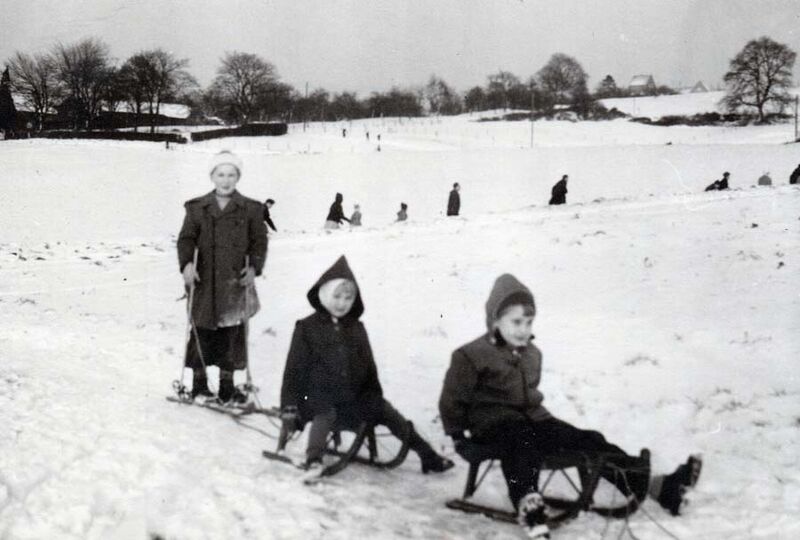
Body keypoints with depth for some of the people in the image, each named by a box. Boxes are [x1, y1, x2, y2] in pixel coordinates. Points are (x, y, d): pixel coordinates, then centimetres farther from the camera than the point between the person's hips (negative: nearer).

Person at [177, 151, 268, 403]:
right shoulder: (197, 208, 6)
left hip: (235, 281, 0)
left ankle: (227, 384, 13)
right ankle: (199, 382, 17)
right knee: (202, 332, 4)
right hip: (203, 282, 0)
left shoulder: (250, 209, 5)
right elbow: (186, 238, 3)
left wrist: (254, 267, -10)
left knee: (233, 333, 2)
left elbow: (259, 241, 5)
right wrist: (186, 263, -14)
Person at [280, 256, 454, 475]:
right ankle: (313, 460, -32)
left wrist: (375, 396, 11)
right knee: (325, 415, -35)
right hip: (319, 396, -3)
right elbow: (295, 367, -2)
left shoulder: (356, 328, 11)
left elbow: (368, 366, 16)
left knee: (388, 413, -7)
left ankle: (427, 455, -1)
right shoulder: (306, 328, -2)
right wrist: (289, 404, -7)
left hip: (355, 395, 4)